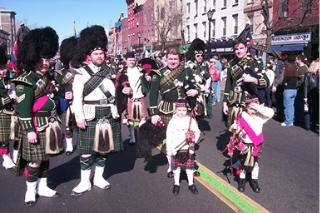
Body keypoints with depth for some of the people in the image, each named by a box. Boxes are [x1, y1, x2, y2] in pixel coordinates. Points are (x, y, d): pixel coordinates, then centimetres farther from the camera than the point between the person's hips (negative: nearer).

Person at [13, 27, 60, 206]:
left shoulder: (47, 77, 10)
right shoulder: (26, 80, -15)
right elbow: (23, 108, -18)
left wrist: (56, 122, 21)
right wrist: (29, 130, -19)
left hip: (50, 125, 8)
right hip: (37, 127, -8)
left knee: (46, 156, 15)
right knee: (35, 160, 0)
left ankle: (42, 186, 28)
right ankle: (31, 190, 17)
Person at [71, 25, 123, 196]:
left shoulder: (109, 72, 10)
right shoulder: (81, 73, -2)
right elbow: (77, 97, -7)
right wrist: (79, 117, -15)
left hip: (109, 116, 4)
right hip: (90, 117, -4)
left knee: (104, 148, 11)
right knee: (87, 150, 0)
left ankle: (99, 178, 26)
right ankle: (85, 182, 13)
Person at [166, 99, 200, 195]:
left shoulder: (191, 120, -3)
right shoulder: (173, 121, -5)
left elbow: (197, 132, 3)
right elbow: (169, 135, -5)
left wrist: (194, 138, -18)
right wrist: (170, 148, -9)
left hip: (189, 148, 1)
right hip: (176, 149, 0)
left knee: (189, 166, 11)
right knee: (177, 166, 11)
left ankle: (191, 184, 27)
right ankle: (176, 184, 26)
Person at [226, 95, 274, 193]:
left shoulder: (260, 116, -8)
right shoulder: (242, 118, -10)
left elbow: (270, 113, -23)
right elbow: (233, 128, -4)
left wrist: (259, 107, -30)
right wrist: (234, 128, -27)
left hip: (256, 145, 1)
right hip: (244, 145, -1)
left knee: (255, 162, 13)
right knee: (243, 163, 11)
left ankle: (254, 181, 30)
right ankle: (241, 180, 30)